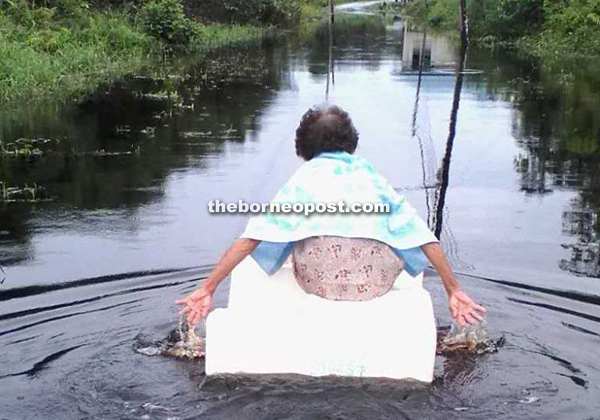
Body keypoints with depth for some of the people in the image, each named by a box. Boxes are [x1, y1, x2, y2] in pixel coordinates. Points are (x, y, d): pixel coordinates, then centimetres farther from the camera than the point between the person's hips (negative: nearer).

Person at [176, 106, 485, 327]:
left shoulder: (305, 175, 18)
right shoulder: (372, 175, 23)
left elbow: (254, 235, 8)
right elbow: (422, 235, 17)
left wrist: (208, 288, 8)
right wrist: (454, 291, 21)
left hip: (319, 279, -1)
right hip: (375, 281, 1)